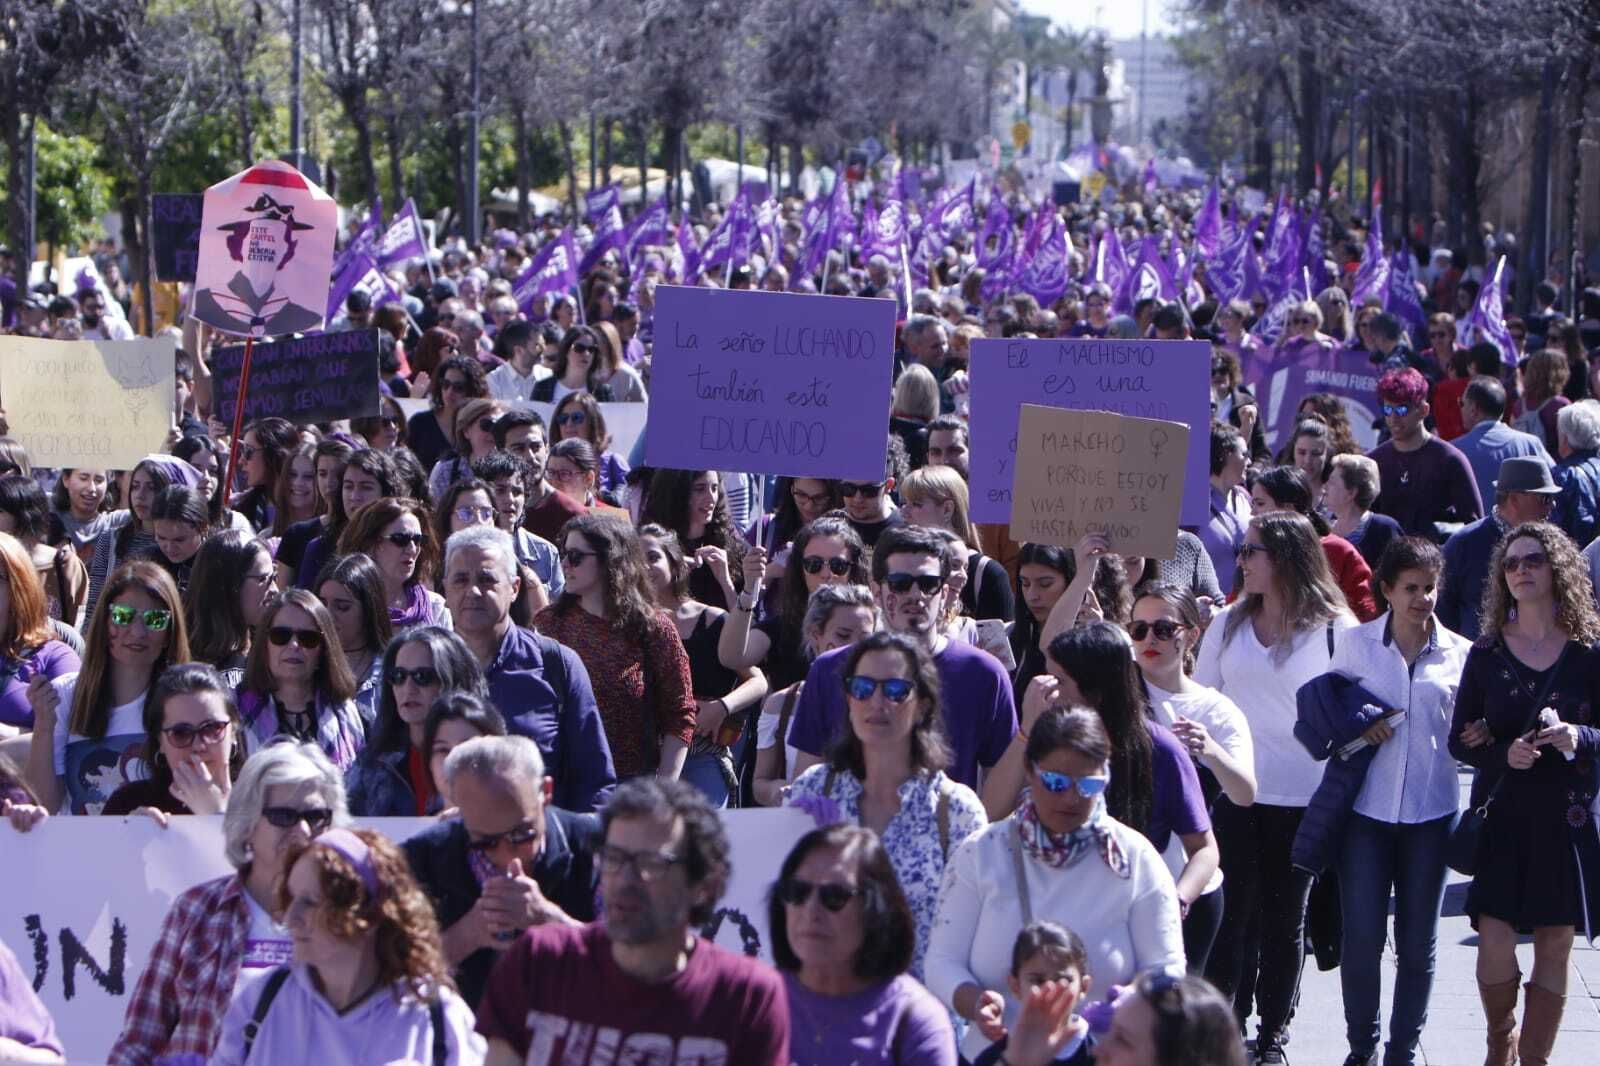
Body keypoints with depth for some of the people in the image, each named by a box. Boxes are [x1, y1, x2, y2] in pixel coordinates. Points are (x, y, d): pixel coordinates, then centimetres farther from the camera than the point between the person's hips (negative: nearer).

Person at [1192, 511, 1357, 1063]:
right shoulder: (1228, 624, 7)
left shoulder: (1335, 630, -4)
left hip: (1303, 798, -2)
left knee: (1285, 919, 8)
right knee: (1233, 914, -1)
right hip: (1234, 793, 2)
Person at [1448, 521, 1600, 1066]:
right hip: (1502, 816, 0)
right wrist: (1503, 754, -15)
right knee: (1495, 945, -6)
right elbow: (1459, 740, 4)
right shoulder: (1485, 654, 4)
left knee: (1554, 947, 3)